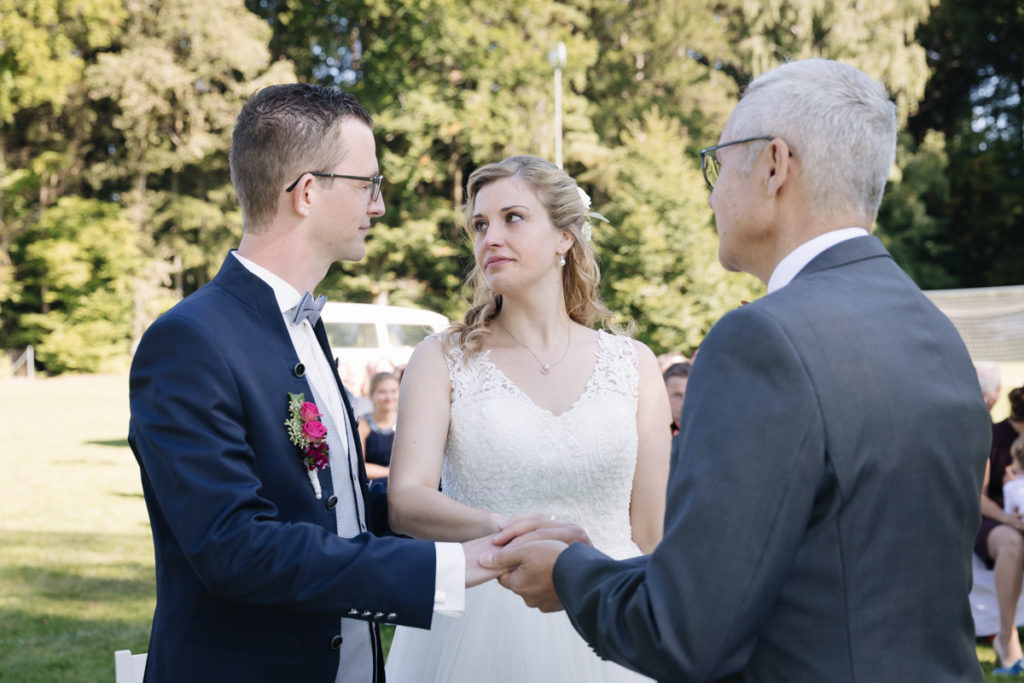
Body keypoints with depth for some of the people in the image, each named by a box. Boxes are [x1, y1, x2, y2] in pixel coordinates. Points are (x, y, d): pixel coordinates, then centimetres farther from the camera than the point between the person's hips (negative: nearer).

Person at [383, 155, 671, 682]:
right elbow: (405, 500, -14)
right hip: (475, 632, -1)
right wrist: (503, 530, -32)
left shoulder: (633, 365, 3)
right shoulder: (442, 361, 0)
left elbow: (651, 531, 6)